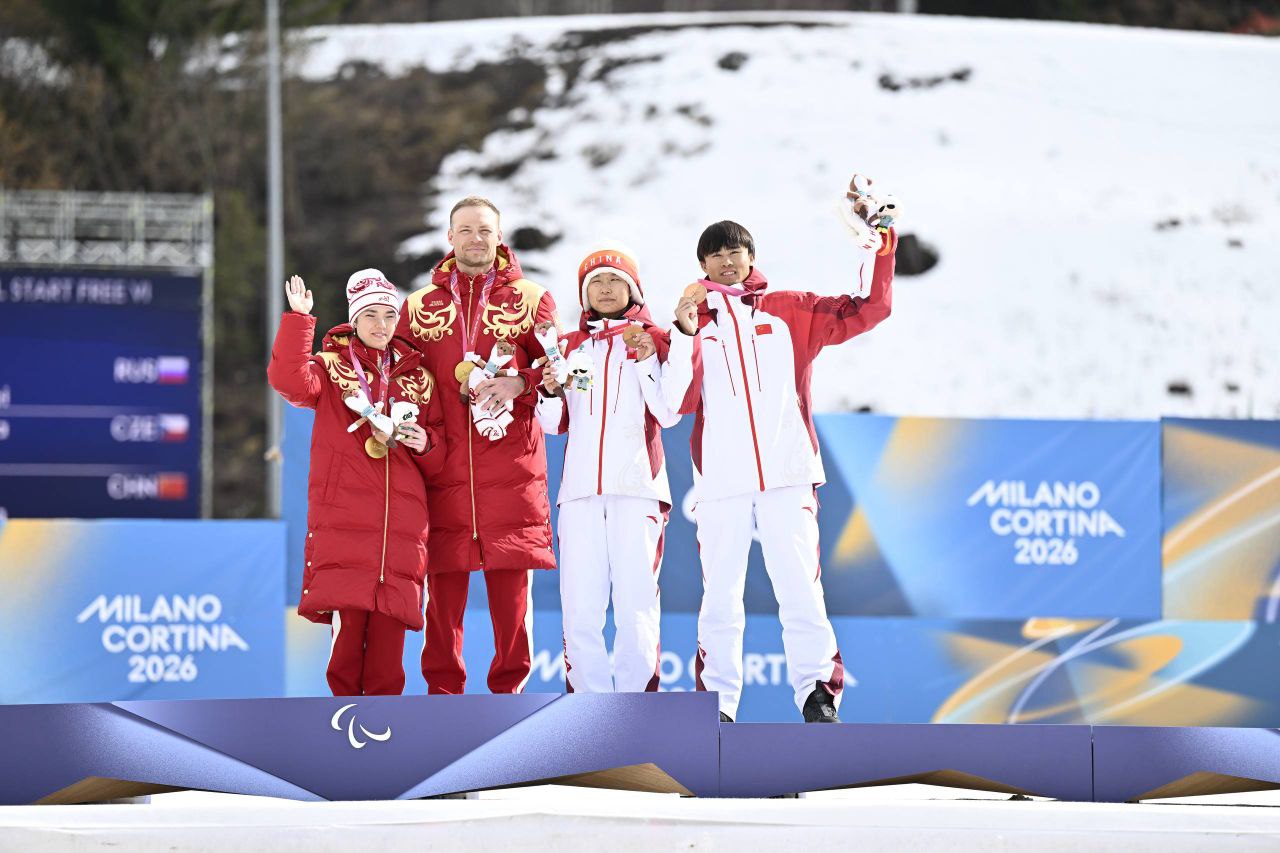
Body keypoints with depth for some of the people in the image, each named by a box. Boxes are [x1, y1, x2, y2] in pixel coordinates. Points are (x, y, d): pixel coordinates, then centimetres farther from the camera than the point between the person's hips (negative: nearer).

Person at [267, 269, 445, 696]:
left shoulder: (419, 379, 18)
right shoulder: (331, 367, 10)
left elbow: (439, 460, 22)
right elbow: (290, 380, -14)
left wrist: (425, 444, 0)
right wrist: (298, 320, -18)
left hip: (401, 525, 3)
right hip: (343, 520, -3)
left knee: (388, 629, -1)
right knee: (347, 620, -12)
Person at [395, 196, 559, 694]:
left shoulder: (531, 300, 11)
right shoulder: (418, 307, 16)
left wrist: (518, 383, -14)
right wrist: (456, 386, -4)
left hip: (511, 464, -1)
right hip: (442, 463, 1)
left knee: (512, 582, -3)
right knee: (443, 581, -2)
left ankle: (510, 689, 4)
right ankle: (443, 693, 4)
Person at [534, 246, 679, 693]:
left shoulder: (652, 339, 11)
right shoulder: (569, 347, 19)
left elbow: (669, 414, 1)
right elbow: (554, 423, 17)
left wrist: (648, 360, -10)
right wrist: (550, 392, -3)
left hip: (637, 486, -3)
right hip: (580, 488, 3)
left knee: (636, 601, -10)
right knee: (579, 606, -5)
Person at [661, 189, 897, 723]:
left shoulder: (789, 310, 12)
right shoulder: (692, 320, 10)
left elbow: (866, 310, 7)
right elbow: (678, 400, -3)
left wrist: (876, 246, -3)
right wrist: (685, 334, -16)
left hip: (787, 475, -1)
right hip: (720, 480, 1)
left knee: (799, 586, -7)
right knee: (721, 594, 2)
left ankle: (818, 696, -4)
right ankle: (717, 702, 6)